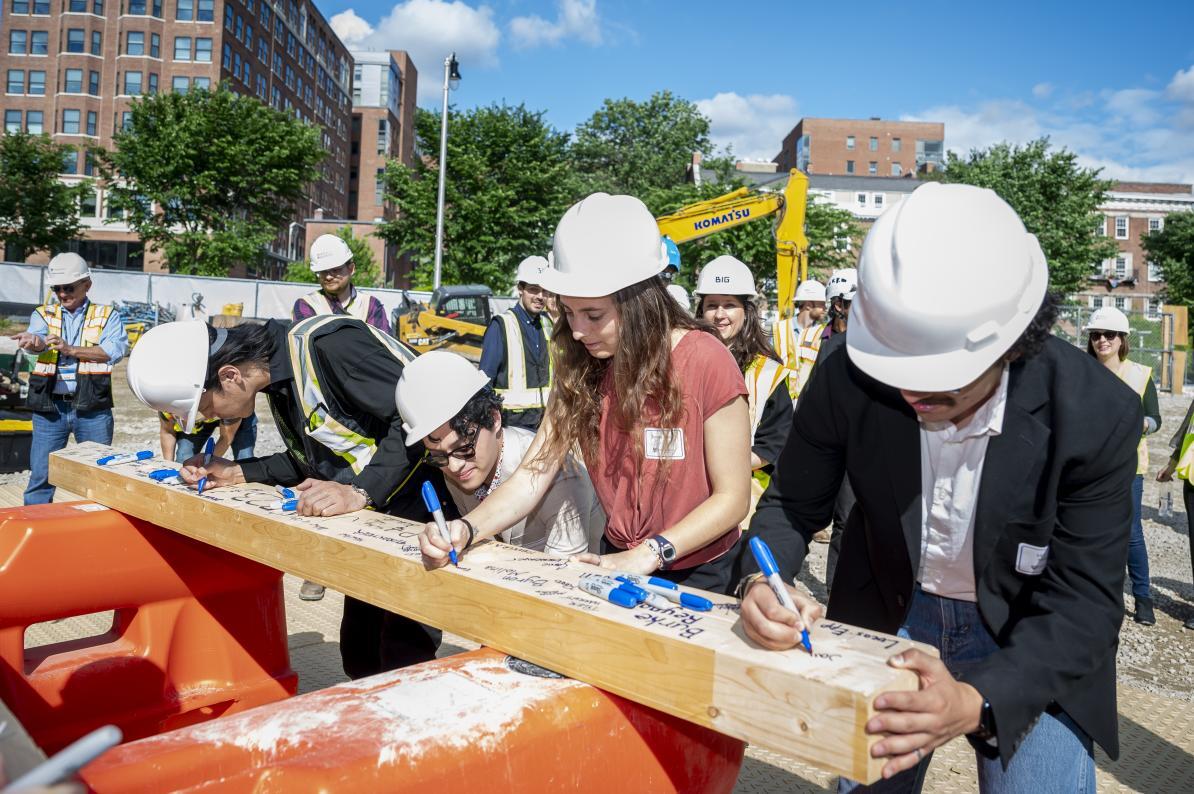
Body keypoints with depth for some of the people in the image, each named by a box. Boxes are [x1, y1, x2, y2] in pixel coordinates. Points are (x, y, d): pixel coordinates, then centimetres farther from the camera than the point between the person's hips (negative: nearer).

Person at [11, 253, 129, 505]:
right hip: (50, 407, 1)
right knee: (40, 476, 4)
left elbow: (116, 349, -12)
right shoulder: (43, 314, 11)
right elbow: (39, 337, -12)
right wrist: (33, 341, -35)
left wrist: (71, 349, -20)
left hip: (92, 407, -1)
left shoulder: (107, 316, 7)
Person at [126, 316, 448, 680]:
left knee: (404, 662, -5)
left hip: (424, 507, -9)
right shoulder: (278, 380, 6)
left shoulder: (327, 343, -24)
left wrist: (360, 492, -33)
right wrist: (237, 472, 7)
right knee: (360, 655, 17)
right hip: (377, 512, 9)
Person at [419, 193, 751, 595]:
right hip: (618, 560, 3)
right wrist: (466, 530, -25)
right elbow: (534, 473, -9)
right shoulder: (580, 367, -5)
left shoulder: (705, 362, -20)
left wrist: (649, 554, -24)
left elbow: (732, 498, -15)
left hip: (699, 573, -3)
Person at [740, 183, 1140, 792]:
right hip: (885, 614, 2)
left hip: (1028, 651, -1)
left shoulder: (1096, 414, -27)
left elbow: (1084, 601, -23)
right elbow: (792, 504, -10)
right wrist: (762, 581, -32)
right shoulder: (848, 371, -24)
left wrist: (976, 702, -40)